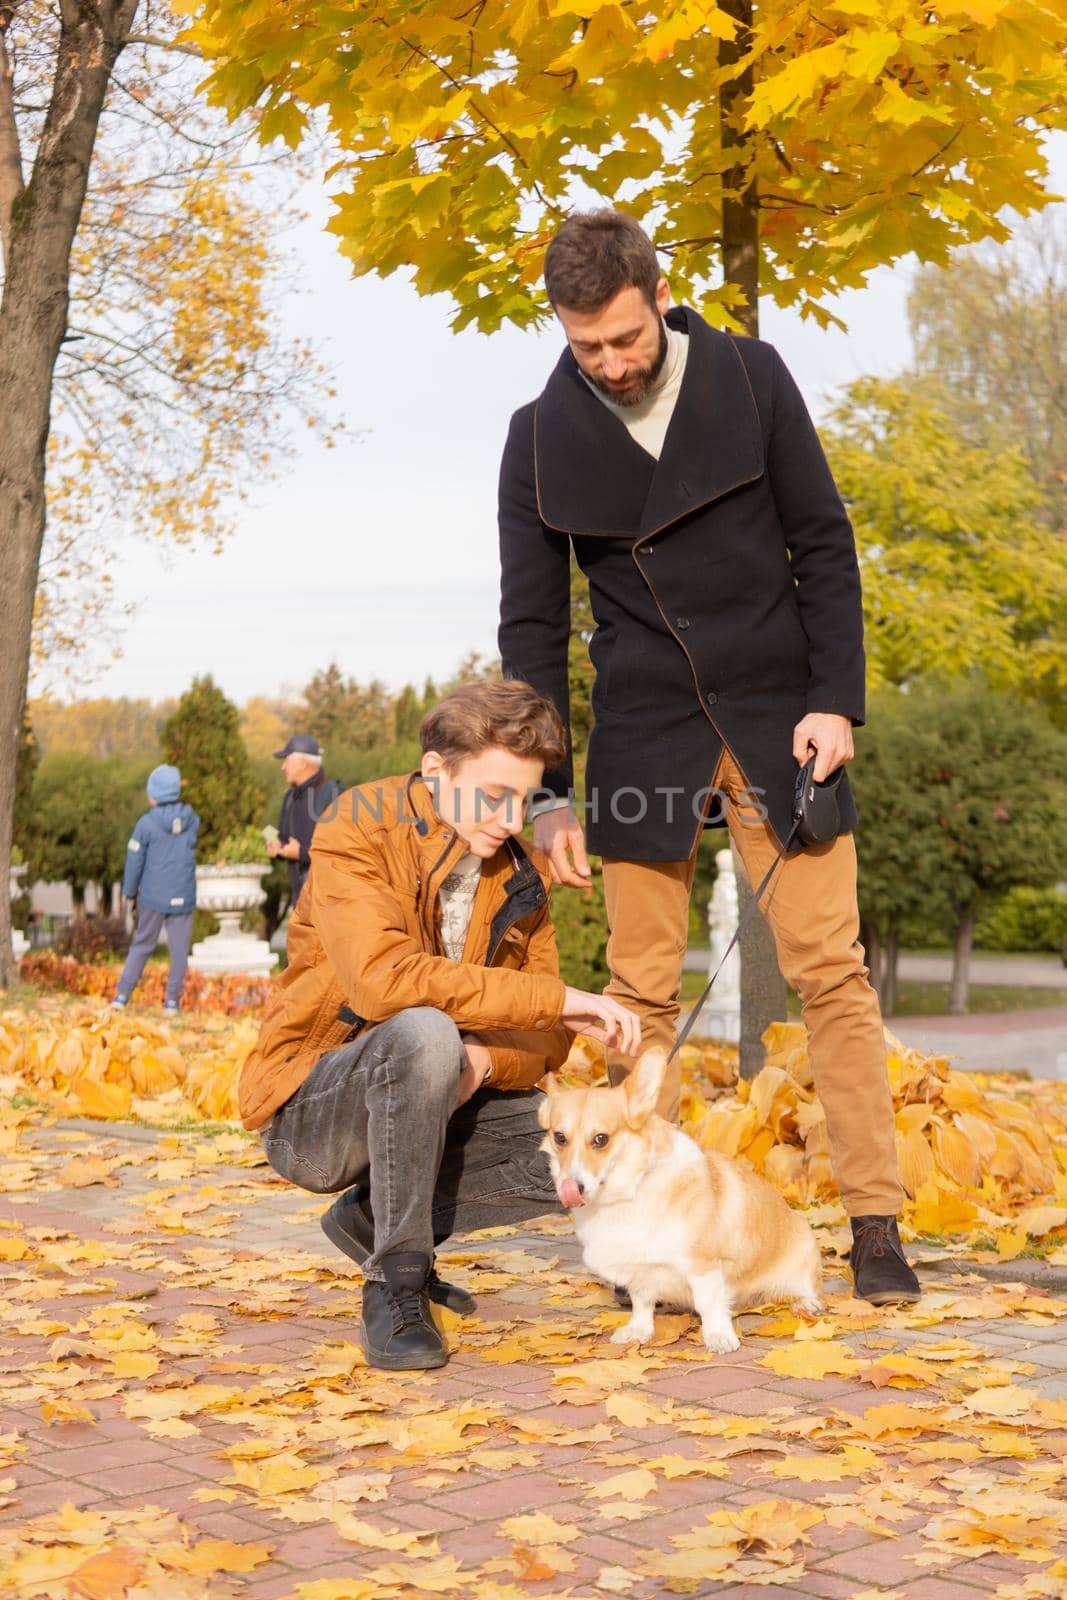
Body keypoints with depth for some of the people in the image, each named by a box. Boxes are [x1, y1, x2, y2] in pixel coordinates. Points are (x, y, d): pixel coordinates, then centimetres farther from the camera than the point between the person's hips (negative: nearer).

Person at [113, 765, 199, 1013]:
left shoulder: (147, 823, -9)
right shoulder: (192, 820, -1)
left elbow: (135, 860, -3)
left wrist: (129, 891, 9)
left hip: (152, 896, -1)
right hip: (183, 898, 1)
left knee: (141, 945, 12)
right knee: (179, 949, 7)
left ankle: (122, 994, 9)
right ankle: (173, 1000, 6)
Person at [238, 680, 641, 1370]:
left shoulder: (518, 875, 3)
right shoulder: (357, 835, -17)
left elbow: (544, 1041, 1)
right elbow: (385, 978, -34)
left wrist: (483, 1062, -23)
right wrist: (557, 997, -33)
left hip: (424, 1107, 7)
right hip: (311, 1111, -6)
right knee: (423, 1033, -36)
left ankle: (374, 1218, 4)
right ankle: (396, 1285, -22)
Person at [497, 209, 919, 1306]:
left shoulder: (750, 379, -3)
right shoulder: (541, 439, -1)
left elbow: (824, 545, 1)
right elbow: (532, 626, 2)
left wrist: (835, 700, -8)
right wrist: (547, 792, -3)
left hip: (778, 719, -1)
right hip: (643, 736, 1)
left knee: (831, 969, -3)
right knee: (641, 990, 1)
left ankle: (875, 1224, 4)